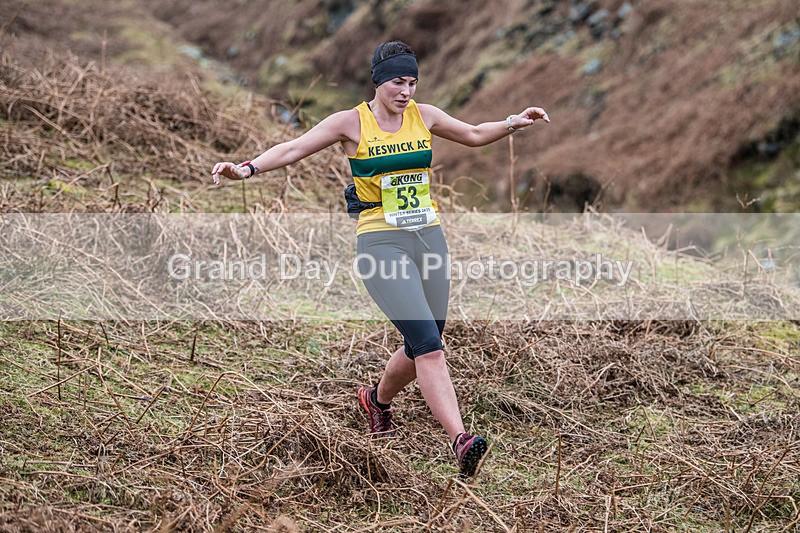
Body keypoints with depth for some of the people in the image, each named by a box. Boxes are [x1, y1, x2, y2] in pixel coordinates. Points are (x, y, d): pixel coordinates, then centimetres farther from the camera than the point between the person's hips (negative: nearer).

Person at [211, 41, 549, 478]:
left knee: (423, 348, 9)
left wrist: (514, 123, 13)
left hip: (429, 238, 5)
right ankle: (460, 441, -23)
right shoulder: (352, 122, -3)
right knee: (428, 344, -19)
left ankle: (378, 399, 40)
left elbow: (474, 135, 24)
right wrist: (250, 167, -21)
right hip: (381, 242, -5)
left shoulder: (423, 116, 9)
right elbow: (293, 149, -7)